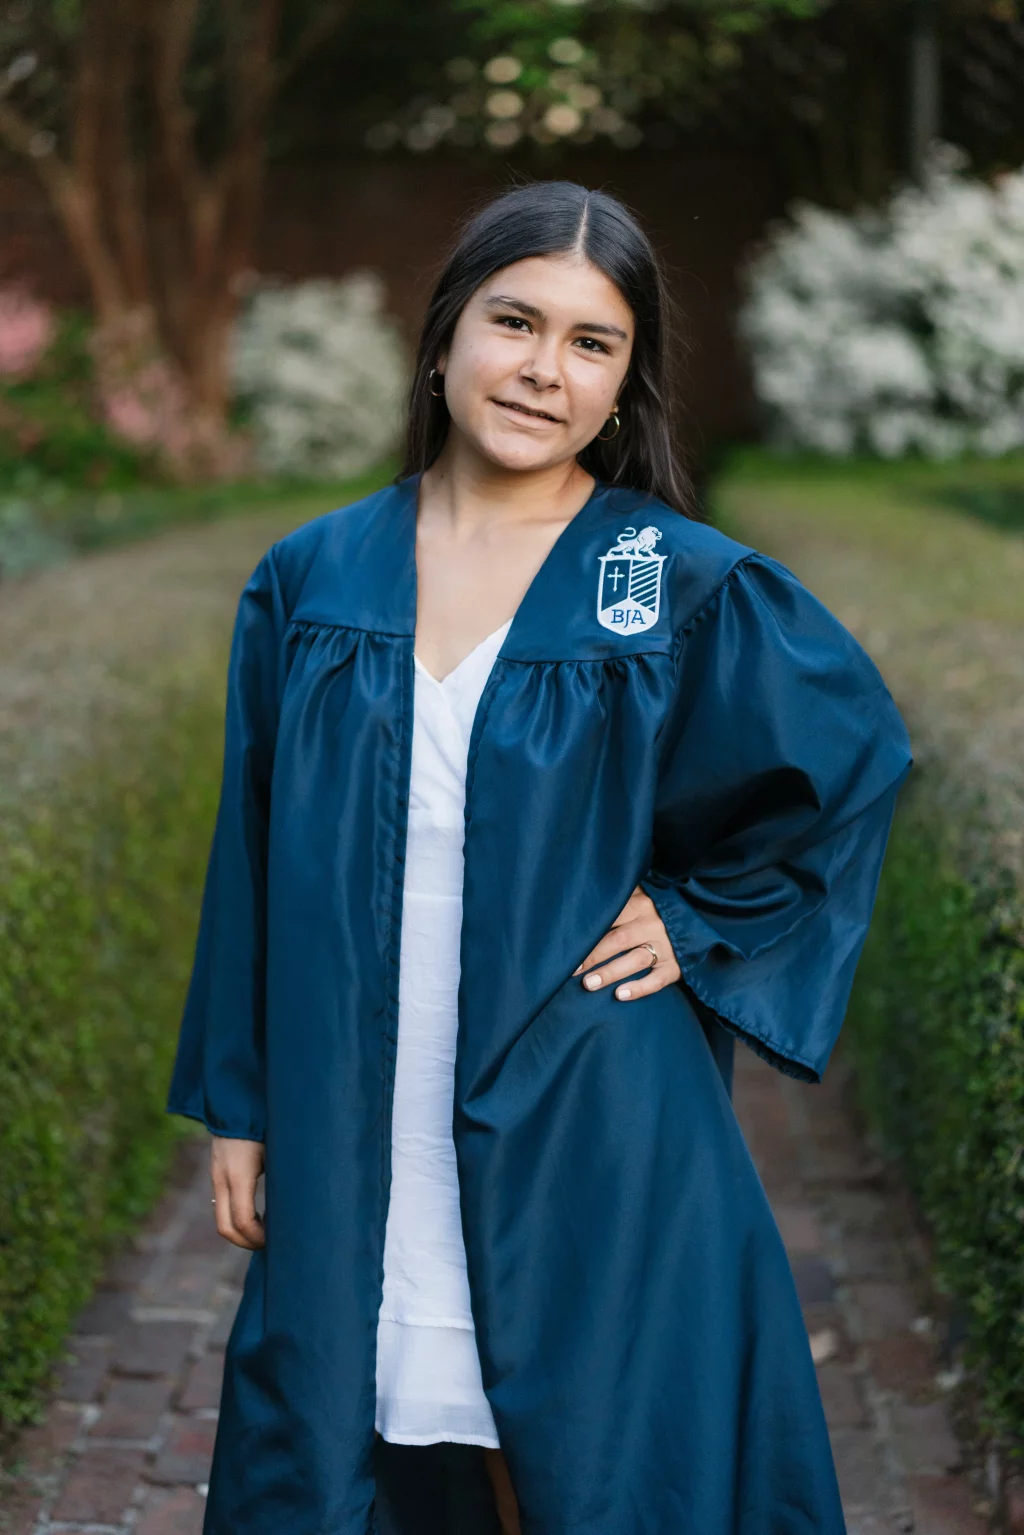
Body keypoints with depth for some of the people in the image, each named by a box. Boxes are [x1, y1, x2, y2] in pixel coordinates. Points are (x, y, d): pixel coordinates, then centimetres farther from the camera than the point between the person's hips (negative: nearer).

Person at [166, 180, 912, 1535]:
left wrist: (702, 920, -1)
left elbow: (860, 753, 7)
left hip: (587, 1137, -2)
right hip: (350, 1143, 3)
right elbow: (251, 858, 7)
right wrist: (235, 1107, 7)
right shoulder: (312, 580, 2)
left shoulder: (689, 587, -6)